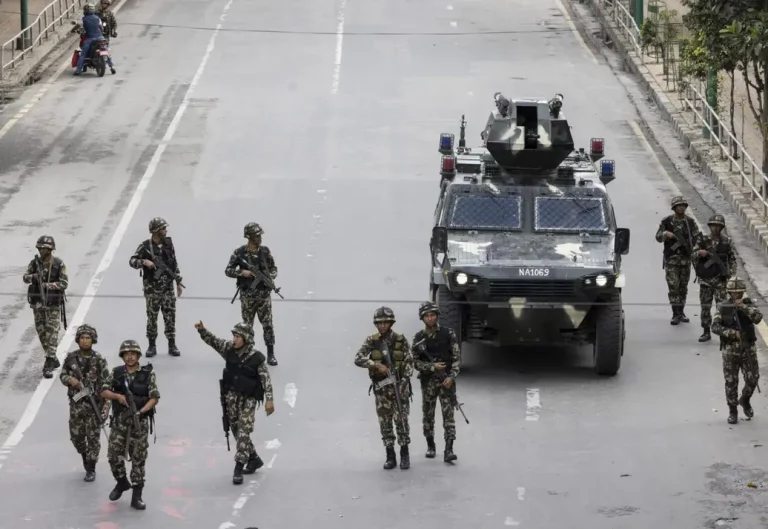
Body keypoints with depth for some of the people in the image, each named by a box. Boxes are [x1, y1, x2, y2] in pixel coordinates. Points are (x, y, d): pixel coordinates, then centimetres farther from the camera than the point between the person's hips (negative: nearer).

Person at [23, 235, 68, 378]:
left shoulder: (59, 264, -7)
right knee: (41, 332, 9)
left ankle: (48, 366, -8)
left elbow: (64, 283, -11)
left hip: (53, 304, -4)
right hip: (38, 303, 4)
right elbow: (25, 278, -9)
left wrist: (48, 285, -21)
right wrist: (33, 276, -31)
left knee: (52, 334, -8)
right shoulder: (34, 263, 2)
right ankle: (53, 360, 25)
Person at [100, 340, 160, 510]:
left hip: (140, 422, -2)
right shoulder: (116, 373, 4)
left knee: (139, 459, -1)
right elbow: (104, 391, 1)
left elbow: (154, 397, -7)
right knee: (114, 455, 3)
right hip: (119, 421, 2)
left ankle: (136, 497, 4)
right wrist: (118, 396, -18)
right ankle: (121, 482, 31)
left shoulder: (148, 373, -4)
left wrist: (142, 411, -21)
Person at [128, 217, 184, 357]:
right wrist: (144, 262, -29)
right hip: (152, 289, -3)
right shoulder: (145, 246, -9)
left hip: (168, 288, 3)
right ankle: (152, 346, 13)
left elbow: (174, 264, 11)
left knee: (170, 317, 4)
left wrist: (179, 282, 10)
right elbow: (132, 261, -10)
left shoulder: (168, 243, 3)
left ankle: (172, 346, 11)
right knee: (152, 318, 4)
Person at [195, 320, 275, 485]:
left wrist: (269, 400, -14)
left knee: (243, 432, -11)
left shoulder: (256, 358, -14)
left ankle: (238, 468, -13)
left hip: (248, 399, -6)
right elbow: (212, 341, -3)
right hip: (231, 396, 6)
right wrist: (202, 330, -21)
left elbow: (266, 379, -12)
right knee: (236, 430, 15)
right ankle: (254, 459, 33)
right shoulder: (229, 349, -1)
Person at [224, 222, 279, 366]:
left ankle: (270, 354, 6)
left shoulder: (265, 251, 2)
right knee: (247, 325, 8)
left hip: (264, 293, 1)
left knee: (268, 324, -1)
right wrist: (241, 272, -16)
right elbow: (228, 270, -1)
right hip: (247, 295, -1)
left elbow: (273, 268, 13)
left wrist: (271, 276, -7)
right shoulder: (239, 253, -5)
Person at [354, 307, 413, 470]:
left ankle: (404, 455, 6)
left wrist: (404, 381, -14)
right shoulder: (371, 341, 2)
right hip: (381, 387, 2)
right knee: (384, 421, 4)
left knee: (401, 419, -5)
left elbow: (409, 362, -2)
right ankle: (390, 456, 10)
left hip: (399, 385, -2)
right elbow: (358, 359, -6)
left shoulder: (401, 340, -1)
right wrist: (376, 365, -18)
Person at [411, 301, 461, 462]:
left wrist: (452, 377, -12)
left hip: (447, 380, -2)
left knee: (448, 414, -9)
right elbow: (416, 362, 0)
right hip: (428, 381, 2)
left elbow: (456, 357, -2)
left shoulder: (448, 333, -1)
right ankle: (430, 446, 26)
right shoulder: (418, 338, 1)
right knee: (428, 414, 9)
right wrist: (432, 367, -15)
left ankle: (449, 450, -14)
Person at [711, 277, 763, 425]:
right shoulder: (722, 307, -1)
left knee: (752, 378, 0)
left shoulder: (748, 305, 2)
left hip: (748, 349, 1)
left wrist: (743, 307, -24)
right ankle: (732, 411, 16)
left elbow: (758, 317, -17)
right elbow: (715, 326, -11)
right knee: (731, 382, 3)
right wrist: (732, 333, -20)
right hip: (730, 350, -1)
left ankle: (745, 400, 29)